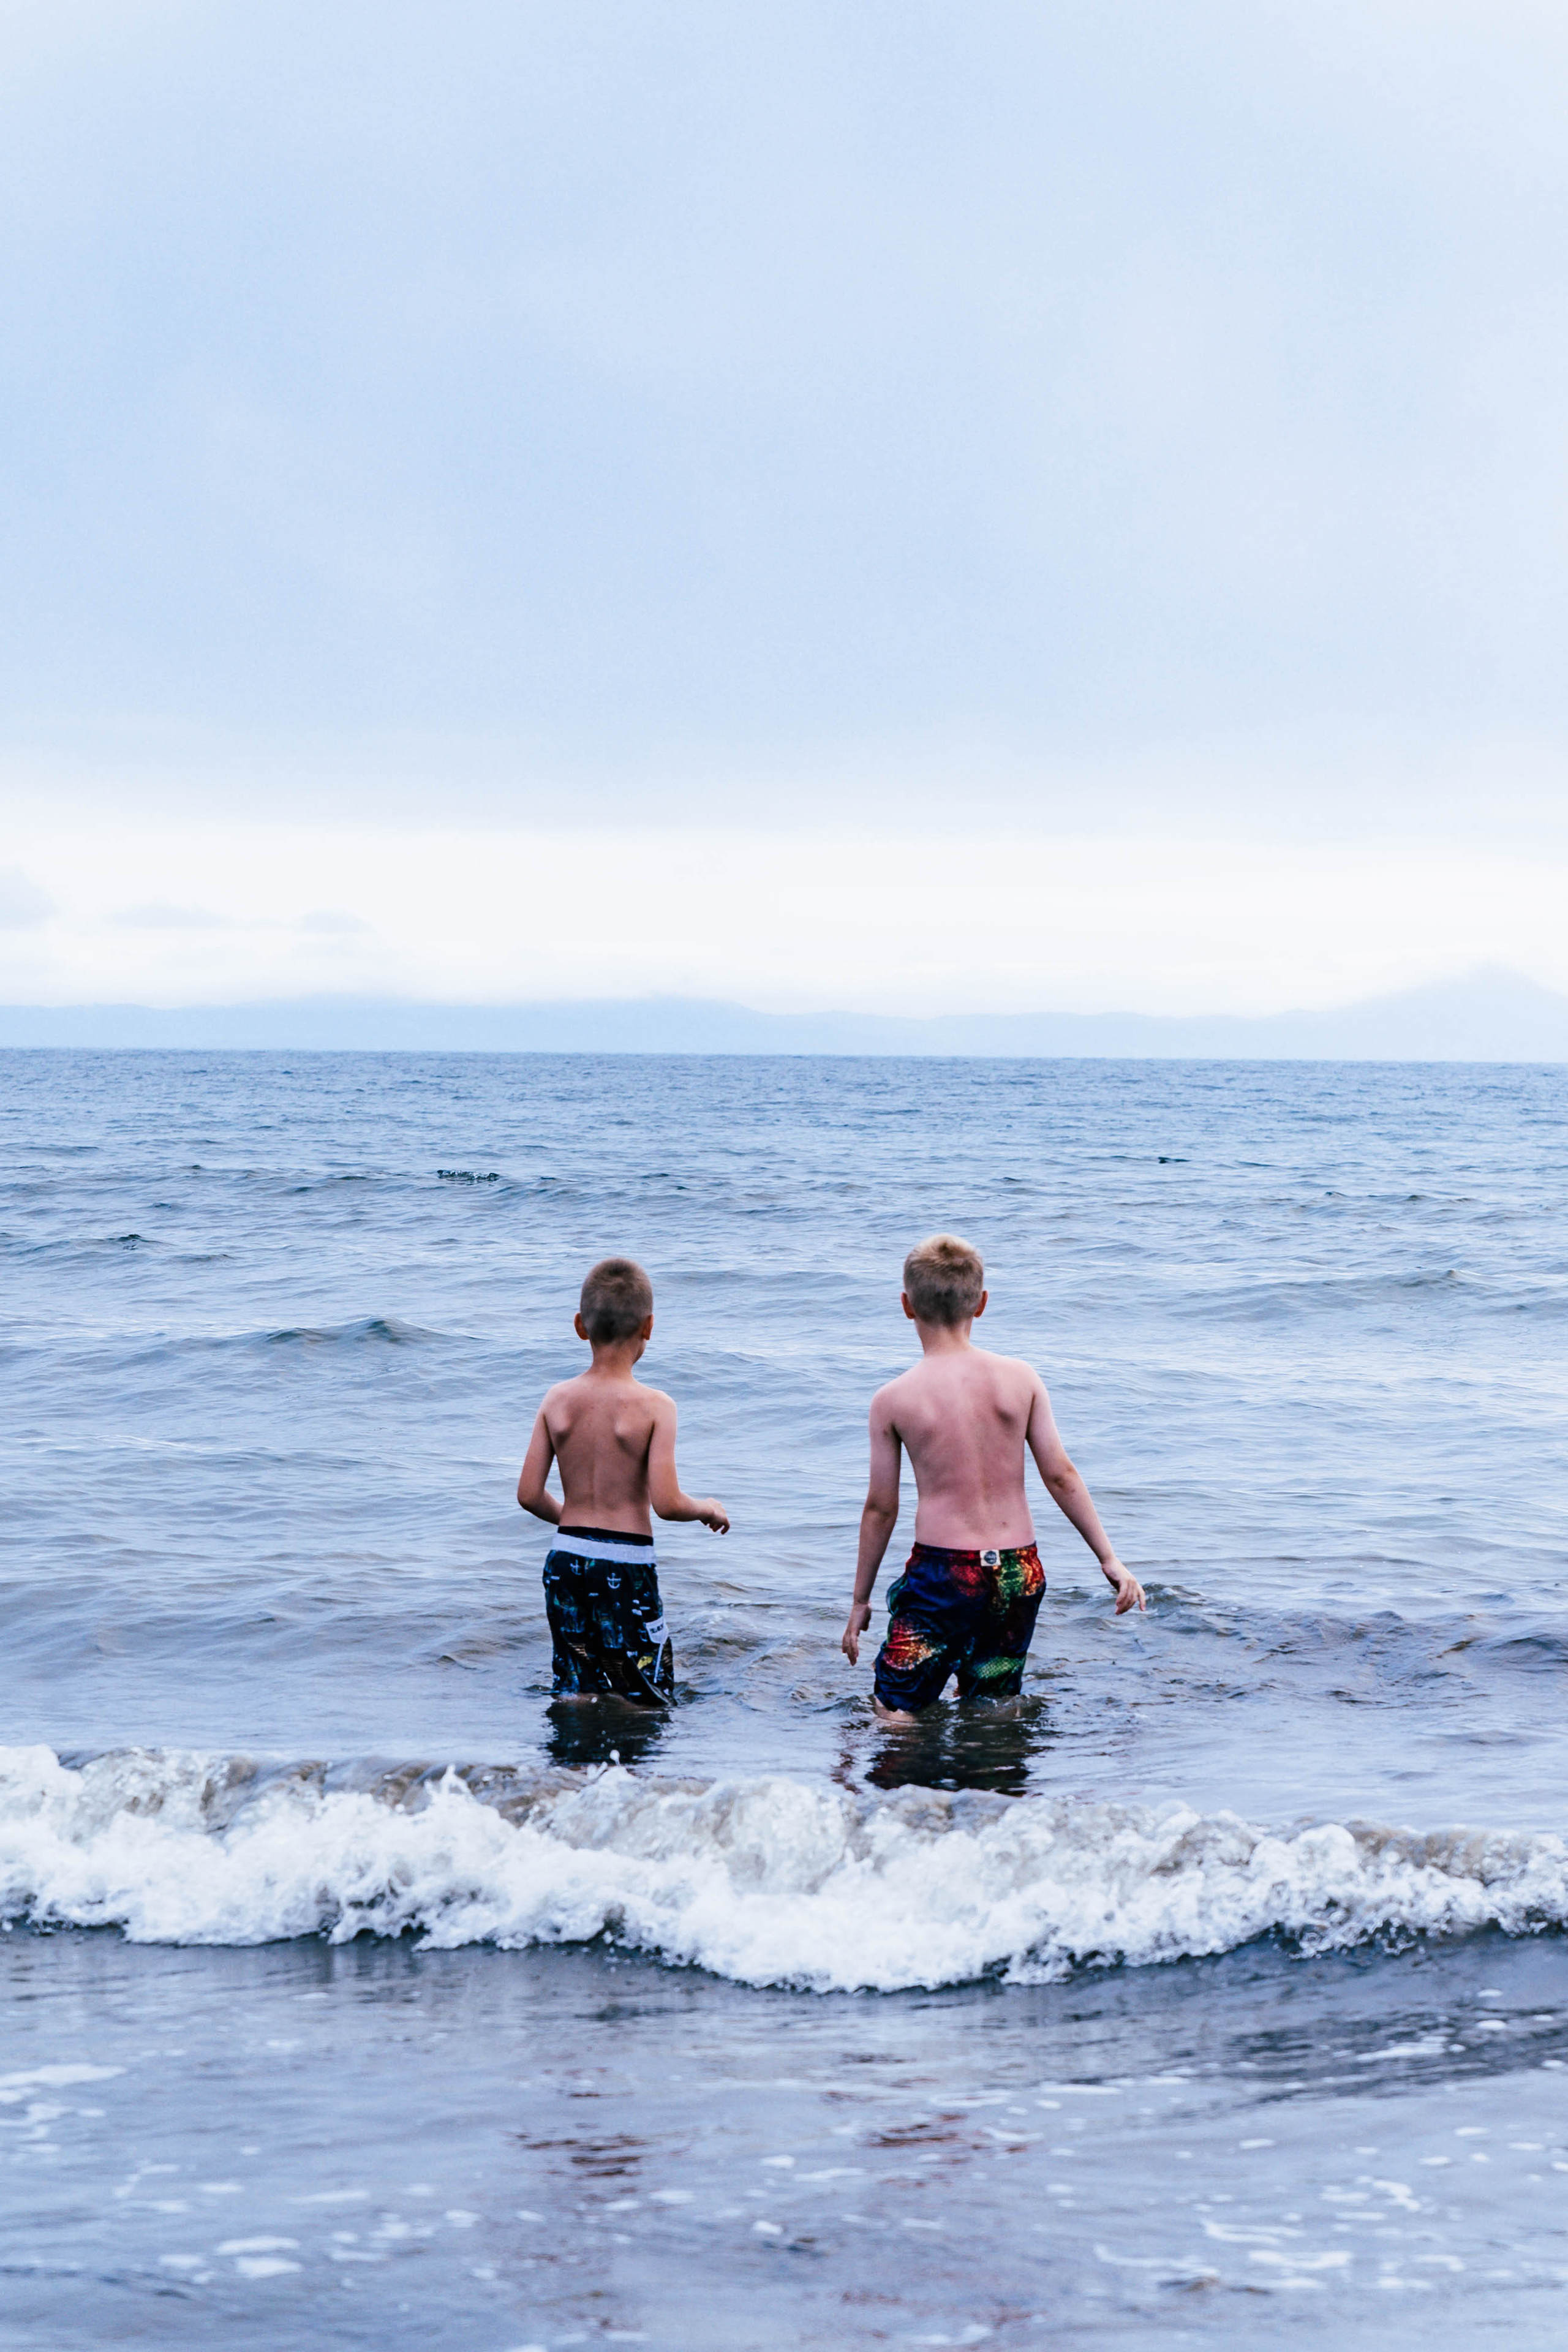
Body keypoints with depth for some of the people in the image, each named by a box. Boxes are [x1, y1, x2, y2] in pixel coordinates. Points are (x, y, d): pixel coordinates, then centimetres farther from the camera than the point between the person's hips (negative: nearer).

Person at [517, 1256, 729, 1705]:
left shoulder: (558, 1399, 0)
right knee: (648, 1701, 7)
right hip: (626, 1566, -4)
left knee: (575, 1695, 15)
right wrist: (708, 1508, 4)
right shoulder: (653, 1406, -12)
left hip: (566, 1561, 4)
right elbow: (666, 1503, -17)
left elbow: (529, 1495, 0)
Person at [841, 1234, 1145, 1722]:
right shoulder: (1019, 1379, -1)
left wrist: (861, 1600, 10)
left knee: (894, 1713, 1)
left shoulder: (893, 1400, -7)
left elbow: (881, 1508, -1)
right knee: (995, 1705, 20)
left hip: (943, 1572, -3)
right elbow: (1061, 1477, 1)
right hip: (1021, 1572, 4)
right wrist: (1110, 1560, 10)